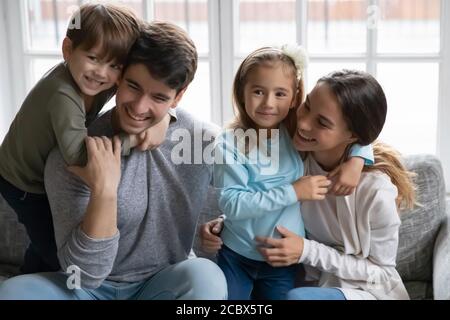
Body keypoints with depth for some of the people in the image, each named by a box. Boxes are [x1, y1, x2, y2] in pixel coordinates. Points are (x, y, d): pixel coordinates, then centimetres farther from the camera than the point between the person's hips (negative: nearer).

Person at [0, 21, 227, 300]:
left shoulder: (204, 141, -10)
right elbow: (86, 274, -18)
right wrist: (104, 191, -31)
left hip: (165, 284, 1)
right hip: (92, 287, 0)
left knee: (205, 276, -32)